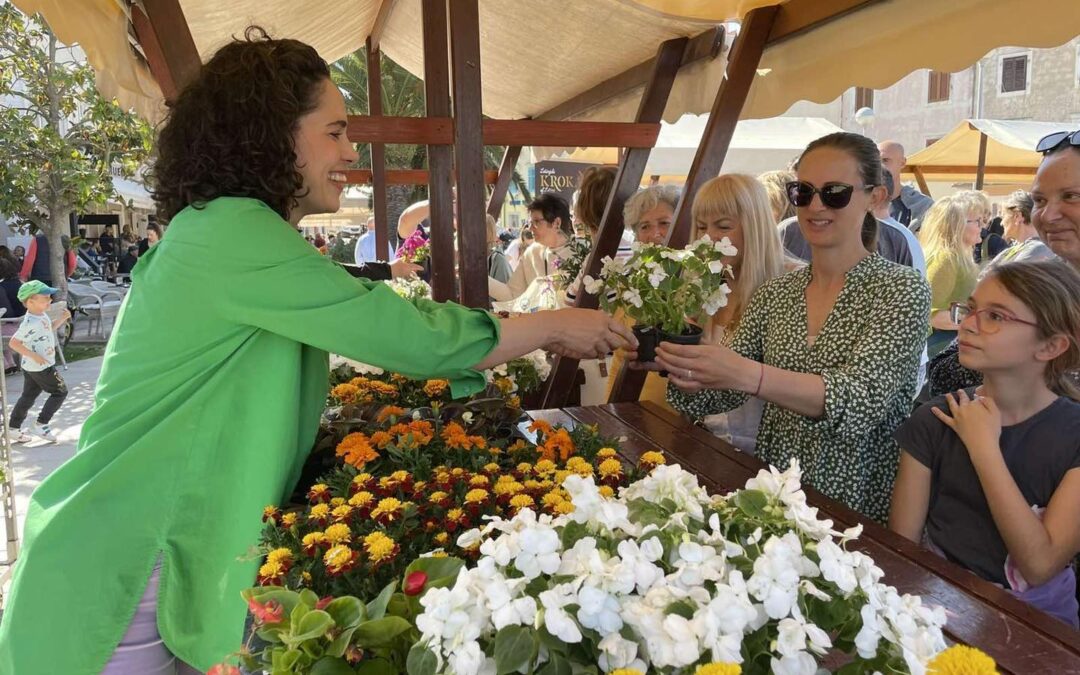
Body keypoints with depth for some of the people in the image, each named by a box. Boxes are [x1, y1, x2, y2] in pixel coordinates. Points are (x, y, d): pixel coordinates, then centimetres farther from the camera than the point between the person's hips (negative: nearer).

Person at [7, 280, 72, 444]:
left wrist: (62, 319, 8)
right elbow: (14, 343, -24)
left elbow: (48, 329, 22)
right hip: (41, 367, -10)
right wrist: (34, 356, -26)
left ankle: (13, 428, 25)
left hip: (31, 367, 10)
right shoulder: (30, 323, -25)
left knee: (28, 396, 17)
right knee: (60, 392, 1)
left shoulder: (41, 315, 3)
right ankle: (40, 425, 3)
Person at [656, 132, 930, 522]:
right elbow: (717, 394, 5)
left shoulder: (901, 290, -4)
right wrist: (682, 368, -16)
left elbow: (860, 400, -19)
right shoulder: (775, 293, 8)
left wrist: (747, 374, -33)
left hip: (861, 514, -3)